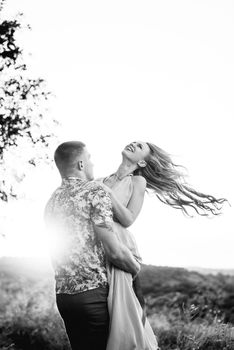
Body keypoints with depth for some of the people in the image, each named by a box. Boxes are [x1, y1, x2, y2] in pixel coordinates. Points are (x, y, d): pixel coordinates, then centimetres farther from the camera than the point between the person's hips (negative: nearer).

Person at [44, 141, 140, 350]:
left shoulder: (52, 201, 13)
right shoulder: (95, 191, -9)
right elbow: (114, 251, -16)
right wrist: (137, 269, 3)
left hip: (62, 293, 7)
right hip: (93, 292, -7)